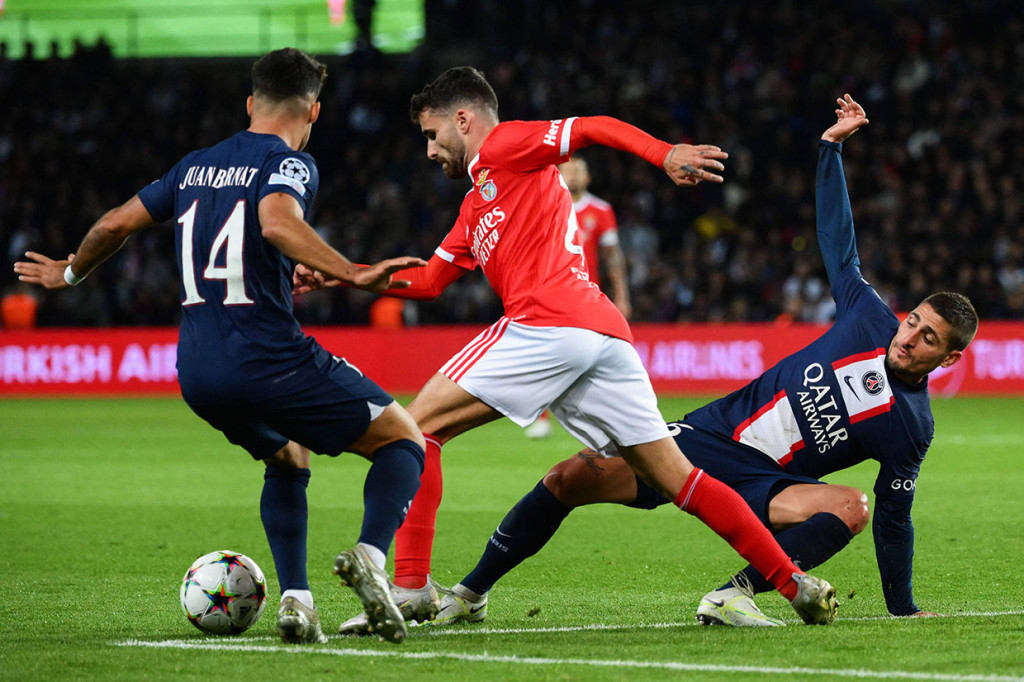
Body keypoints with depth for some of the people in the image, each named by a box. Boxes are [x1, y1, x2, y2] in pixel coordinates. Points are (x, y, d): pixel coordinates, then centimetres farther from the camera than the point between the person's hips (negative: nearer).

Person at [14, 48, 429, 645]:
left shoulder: (196, 166, 18)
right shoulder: (289, 163, -3)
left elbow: (115, 224, 24)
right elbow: (278, 222, -25)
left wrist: (69, 274, 41)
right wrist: (353, 276, -33)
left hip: (197, 373, 6)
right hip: (269, 362, -6)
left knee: (288, 459, 30)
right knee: (404, 439, 8)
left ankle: (295, 597, 10)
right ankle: (371, 555, -19)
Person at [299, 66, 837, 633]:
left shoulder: (503, 147, 9)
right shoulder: (475, 208, 34)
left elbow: (596, 128, -2)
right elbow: (427, 282, 36)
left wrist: (667, 155, -17)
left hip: (547, 322, -9)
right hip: (605, 333, 9)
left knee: (417, 427, -3)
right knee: (678, 480, 8)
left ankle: (410, 586, -12)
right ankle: (795, 583, 4)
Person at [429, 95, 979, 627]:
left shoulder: (912, 427, -5)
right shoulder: (871, 321, 1)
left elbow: (894, 517, 1)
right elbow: (837, 243, 12)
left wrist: (903, 609, -1)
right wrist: (831, 143, 11)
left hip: (760, 482, -2)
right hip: (708, 433, 2)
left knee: (852, 507, -35)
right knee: (573, 477, -15)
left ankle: (734, 597, -34)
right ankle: (472, 593, -2)